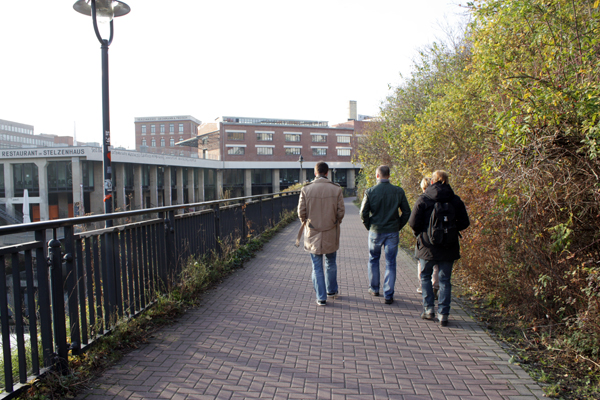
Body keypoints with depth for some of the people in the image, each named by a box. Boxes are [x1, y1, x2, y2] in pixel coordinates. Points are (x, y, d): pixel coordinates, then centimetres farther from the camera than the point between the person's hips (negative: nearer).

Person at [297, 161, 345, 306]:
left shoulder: (306, 189, -9)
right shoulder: (336, 189, -8)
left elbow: (301, 212, -7)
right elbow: (341, 212, -5)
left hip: (313, 234, -1)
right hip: (331, 233, 1)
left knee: (317, 267, 9)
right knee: (331, 263, 21)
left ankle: (321, 297, 13)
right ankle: (331, 290, 36)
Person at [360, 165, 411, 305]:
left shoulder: (370, 192, -8)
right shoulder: (399, 191, -4)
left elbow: (363, 213, -7)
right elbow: (407, 212, -1)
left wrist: (369, 226, 7)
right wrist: (398, 226, 9)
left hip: (375, 231, 0)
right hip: (393, 232, 1)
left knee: (373, 259, 19)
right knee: (390, 263, 7)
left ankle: (374, 288, 30)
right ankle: (388, 295, 9)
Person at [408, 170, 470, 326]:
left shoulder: (423, 199, -8)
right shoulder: (456, 200, -1)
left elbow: (413, 223, -11)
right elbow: (464, 223, 1)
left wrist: (419, 233, 9)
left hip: (428, 246, -2)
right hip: (449, 247, 2)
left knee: (425, 276, 17)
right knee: (445, 280, 10)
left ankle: (428, 309, 16)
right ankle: (443, 314, 10)